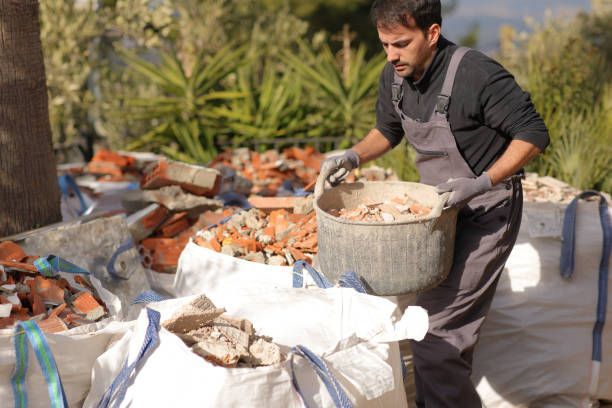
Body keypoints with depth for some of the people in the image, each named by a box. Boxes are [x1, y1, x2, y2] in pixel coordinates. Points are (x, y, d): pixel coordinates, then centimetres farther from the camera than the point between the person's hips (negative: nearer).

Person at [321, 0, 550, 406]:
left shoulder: (476, 75, -26)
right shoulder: (394, 76, -3)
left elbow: (533, 134, -19)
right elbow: (387, 130, 15)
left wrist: (481, 184, -28)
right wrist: (353, 156, -4)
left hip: (487, 211, -8)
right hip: (444, 206, 8)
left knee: (439, 331, -13)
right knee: (430, 316, 18)